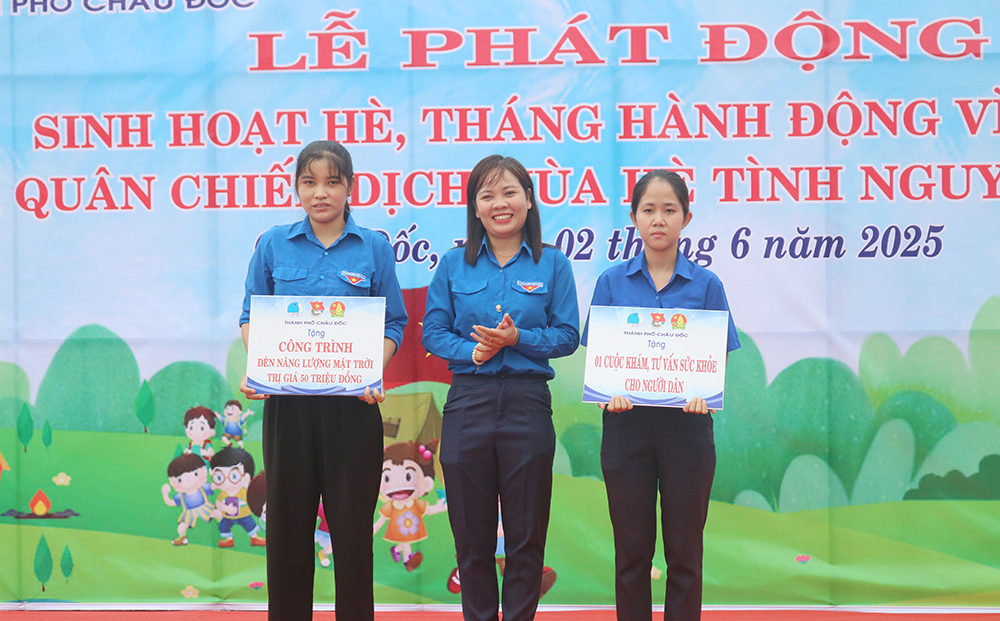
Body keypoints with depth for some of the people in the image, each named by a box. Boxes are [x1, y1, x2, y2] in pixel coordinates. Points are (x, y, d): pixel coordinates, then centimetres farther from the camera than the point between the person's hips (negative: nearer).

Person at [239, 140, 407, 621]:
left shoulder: (374, 248, 3)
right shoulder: (273, 245, 7)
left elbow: (393, 324, 3)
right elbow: (251, 317, 9)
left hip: (352, 402, -1)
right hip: (287, 401, 1)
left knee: (352, 522, 4)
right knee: (287, 520, 7)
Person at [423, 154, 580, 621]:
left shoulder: (552, 264, 4)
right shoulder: (454, 264, 7)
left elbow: (567, 335, 1)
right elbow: (433, 332, 4)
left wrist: (517, 338, -14)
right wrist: (472, 351, -13)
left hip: (527, 402, -1)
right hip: (468, 402, 1)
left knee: (526, 533, 5)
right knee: (471, 533, 8)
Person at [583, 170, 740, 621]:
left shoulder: (705, 284, 3)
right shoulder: (612, 282, 5)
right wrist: (611, 390, -17)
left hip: (685, 424, 0)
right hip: (627, 421, 0)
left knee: (684, 551, 6)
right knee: (632, 550, 7)